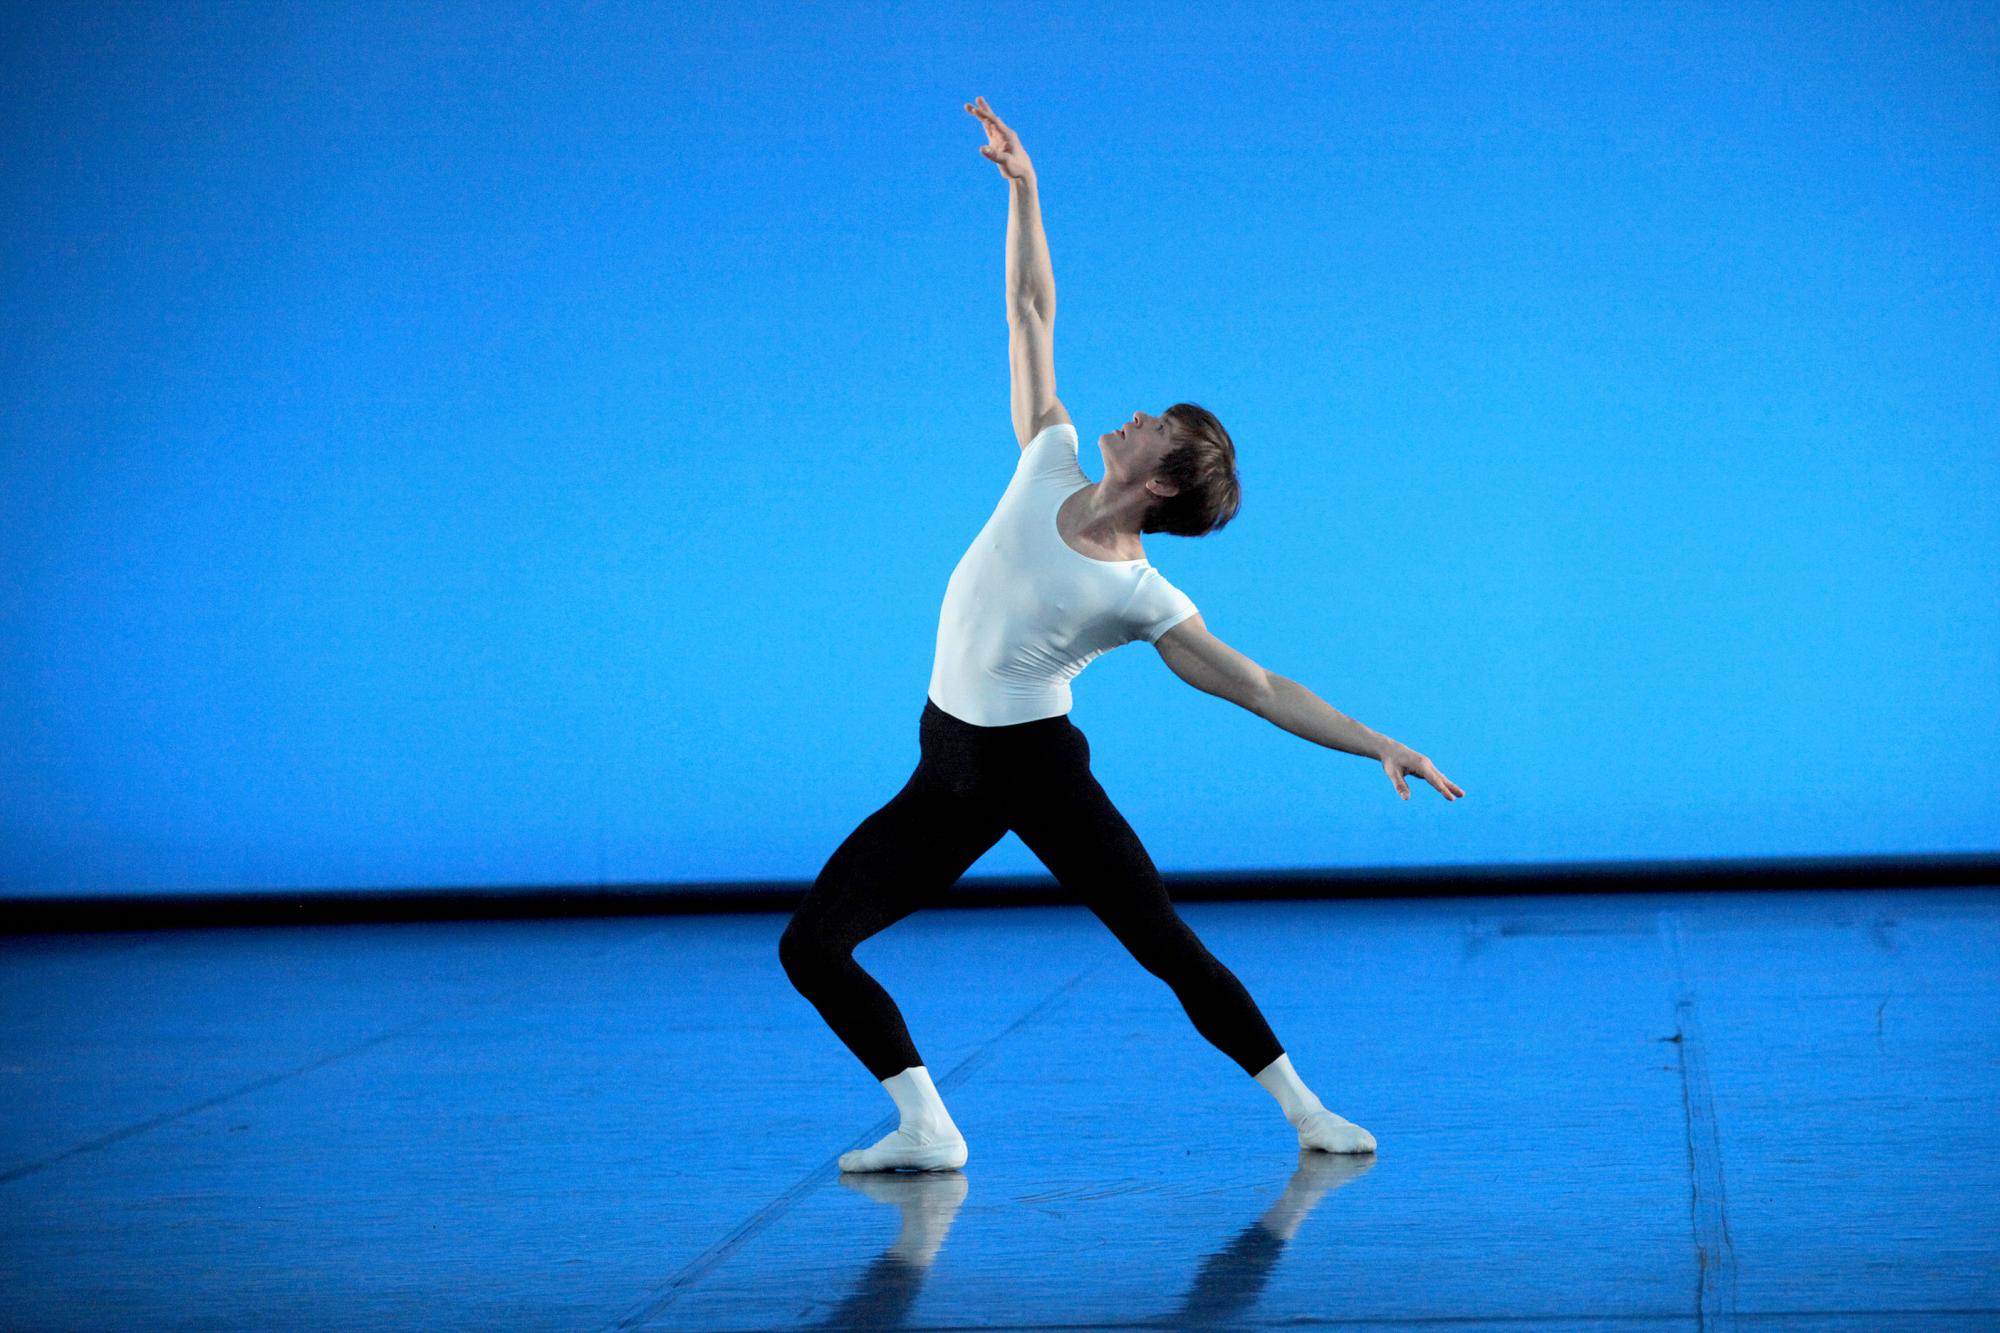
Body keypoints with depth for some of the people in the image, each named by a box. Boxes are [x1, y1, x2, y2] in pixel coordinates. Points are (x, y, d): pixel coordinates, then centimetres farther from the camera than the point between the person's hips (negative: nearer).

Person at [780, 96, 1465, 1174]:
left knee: (1170, 950, -7)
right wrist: (1021, 188, 3)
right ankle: (927, 1130, -2)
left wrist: (1380, 745, -18)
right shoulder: (1048, 468, -2)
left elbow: (1262, 691, -10)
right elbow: (1031, 314, 4)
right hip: (951, 777, 5)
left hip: (1040, 771, -4)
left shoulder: (1144, 600, -13)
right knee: (810, 944, -6)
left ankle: (1304, 1112, 9)